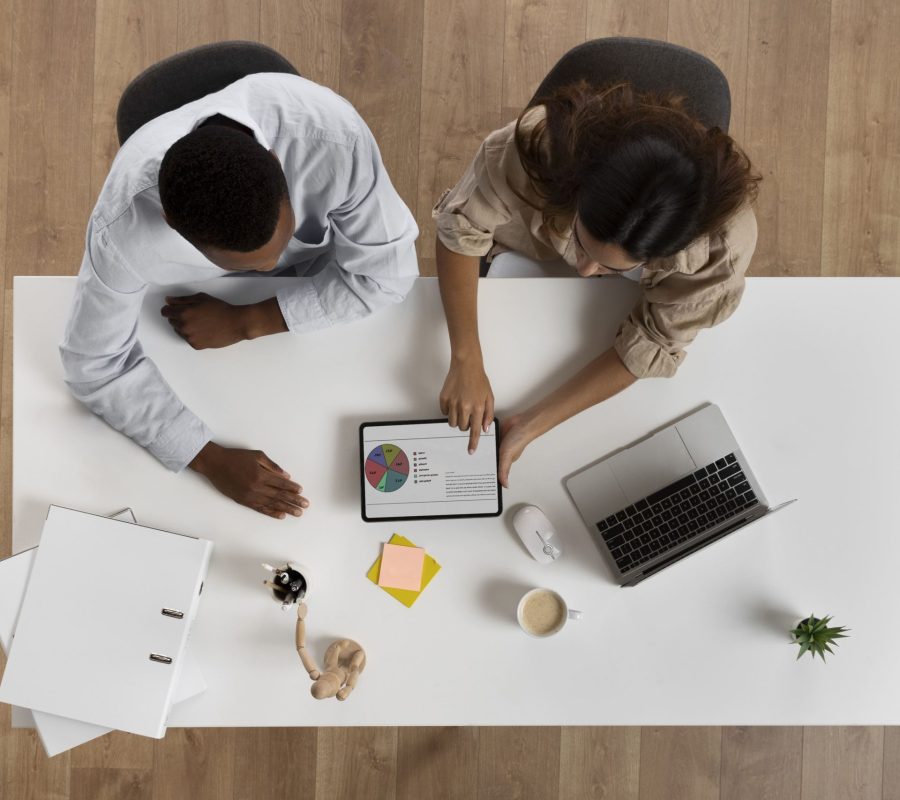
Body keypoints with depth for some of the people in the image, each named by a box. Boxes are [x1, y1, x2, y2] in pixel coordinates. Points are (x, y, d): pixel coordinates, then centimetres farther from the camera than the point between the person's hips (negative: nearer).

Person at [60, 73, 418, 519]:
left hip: (320, 279, 0)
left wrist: (244, 324, -29)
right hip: (204, 294, 0)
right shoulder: (124, 224, -40)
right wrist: (211, 458, -34)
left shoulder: (333, 137, -42)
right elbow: (94, 367, -25)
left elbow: (386, 272, -27)